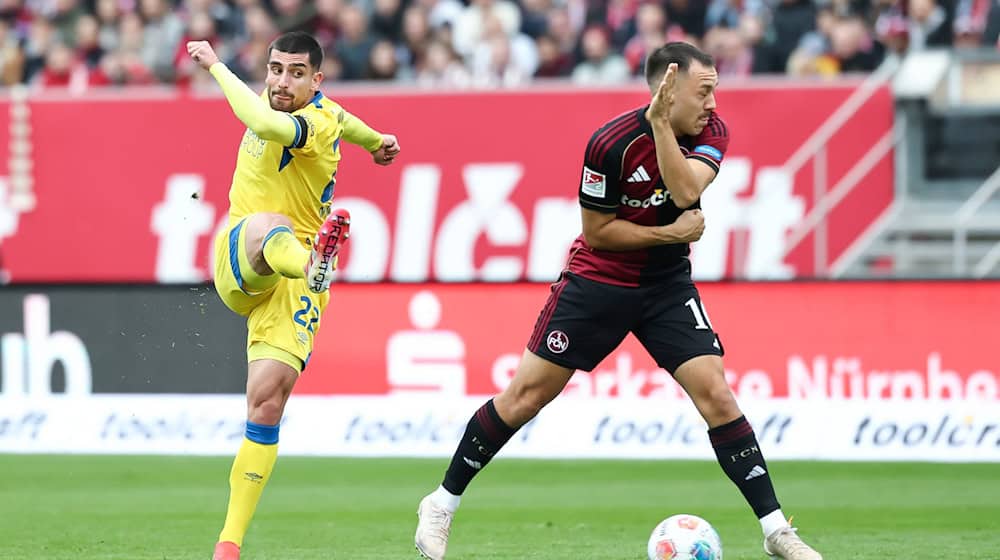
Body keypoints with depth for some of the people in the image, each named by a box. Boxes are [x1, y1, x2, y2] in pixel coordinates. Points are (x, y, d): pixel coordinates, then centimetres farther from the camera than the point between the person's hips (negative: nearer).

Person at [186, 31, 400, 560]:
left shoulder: (318, 123, -16)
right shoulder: (276, 101, 7)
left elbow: (266, 123, -39)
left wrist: (215, 65, -28)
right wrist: (373, 140, 48)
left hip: (290, 282, -5)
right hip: (238, 262, 5)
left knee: (267, 401, -14)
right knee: (270, 226, -34)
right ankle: (313, 259, -72)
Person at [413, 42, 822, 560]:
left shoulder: (712, 132, -9)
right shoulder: (611, 143, -21)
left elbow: (685, 192, -27)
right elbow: (598, 230, -13)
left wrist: (659, 123, -32)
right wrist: (671, 233, -17)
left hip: (667, 285, 3)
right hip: (599, 280, -3)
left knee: (716, 396, -11)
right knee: (525, 397, 0)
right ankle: (442, 504, 15)